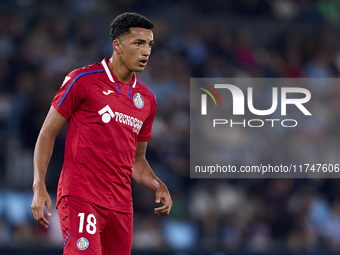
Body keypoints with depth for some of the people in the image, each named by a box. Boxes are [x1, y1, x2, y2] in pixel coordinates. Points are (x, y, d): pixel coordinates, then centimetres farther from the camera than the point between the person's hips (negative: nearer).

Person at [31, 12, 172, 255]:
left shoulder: (147, 99, 14)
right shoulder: (83, 80, -4)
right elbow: (48, 134, 0)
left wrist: (159, 187, 3)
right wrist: (39, 187, -10)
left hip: (121, 203, 6)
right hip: (80, 197, -6)